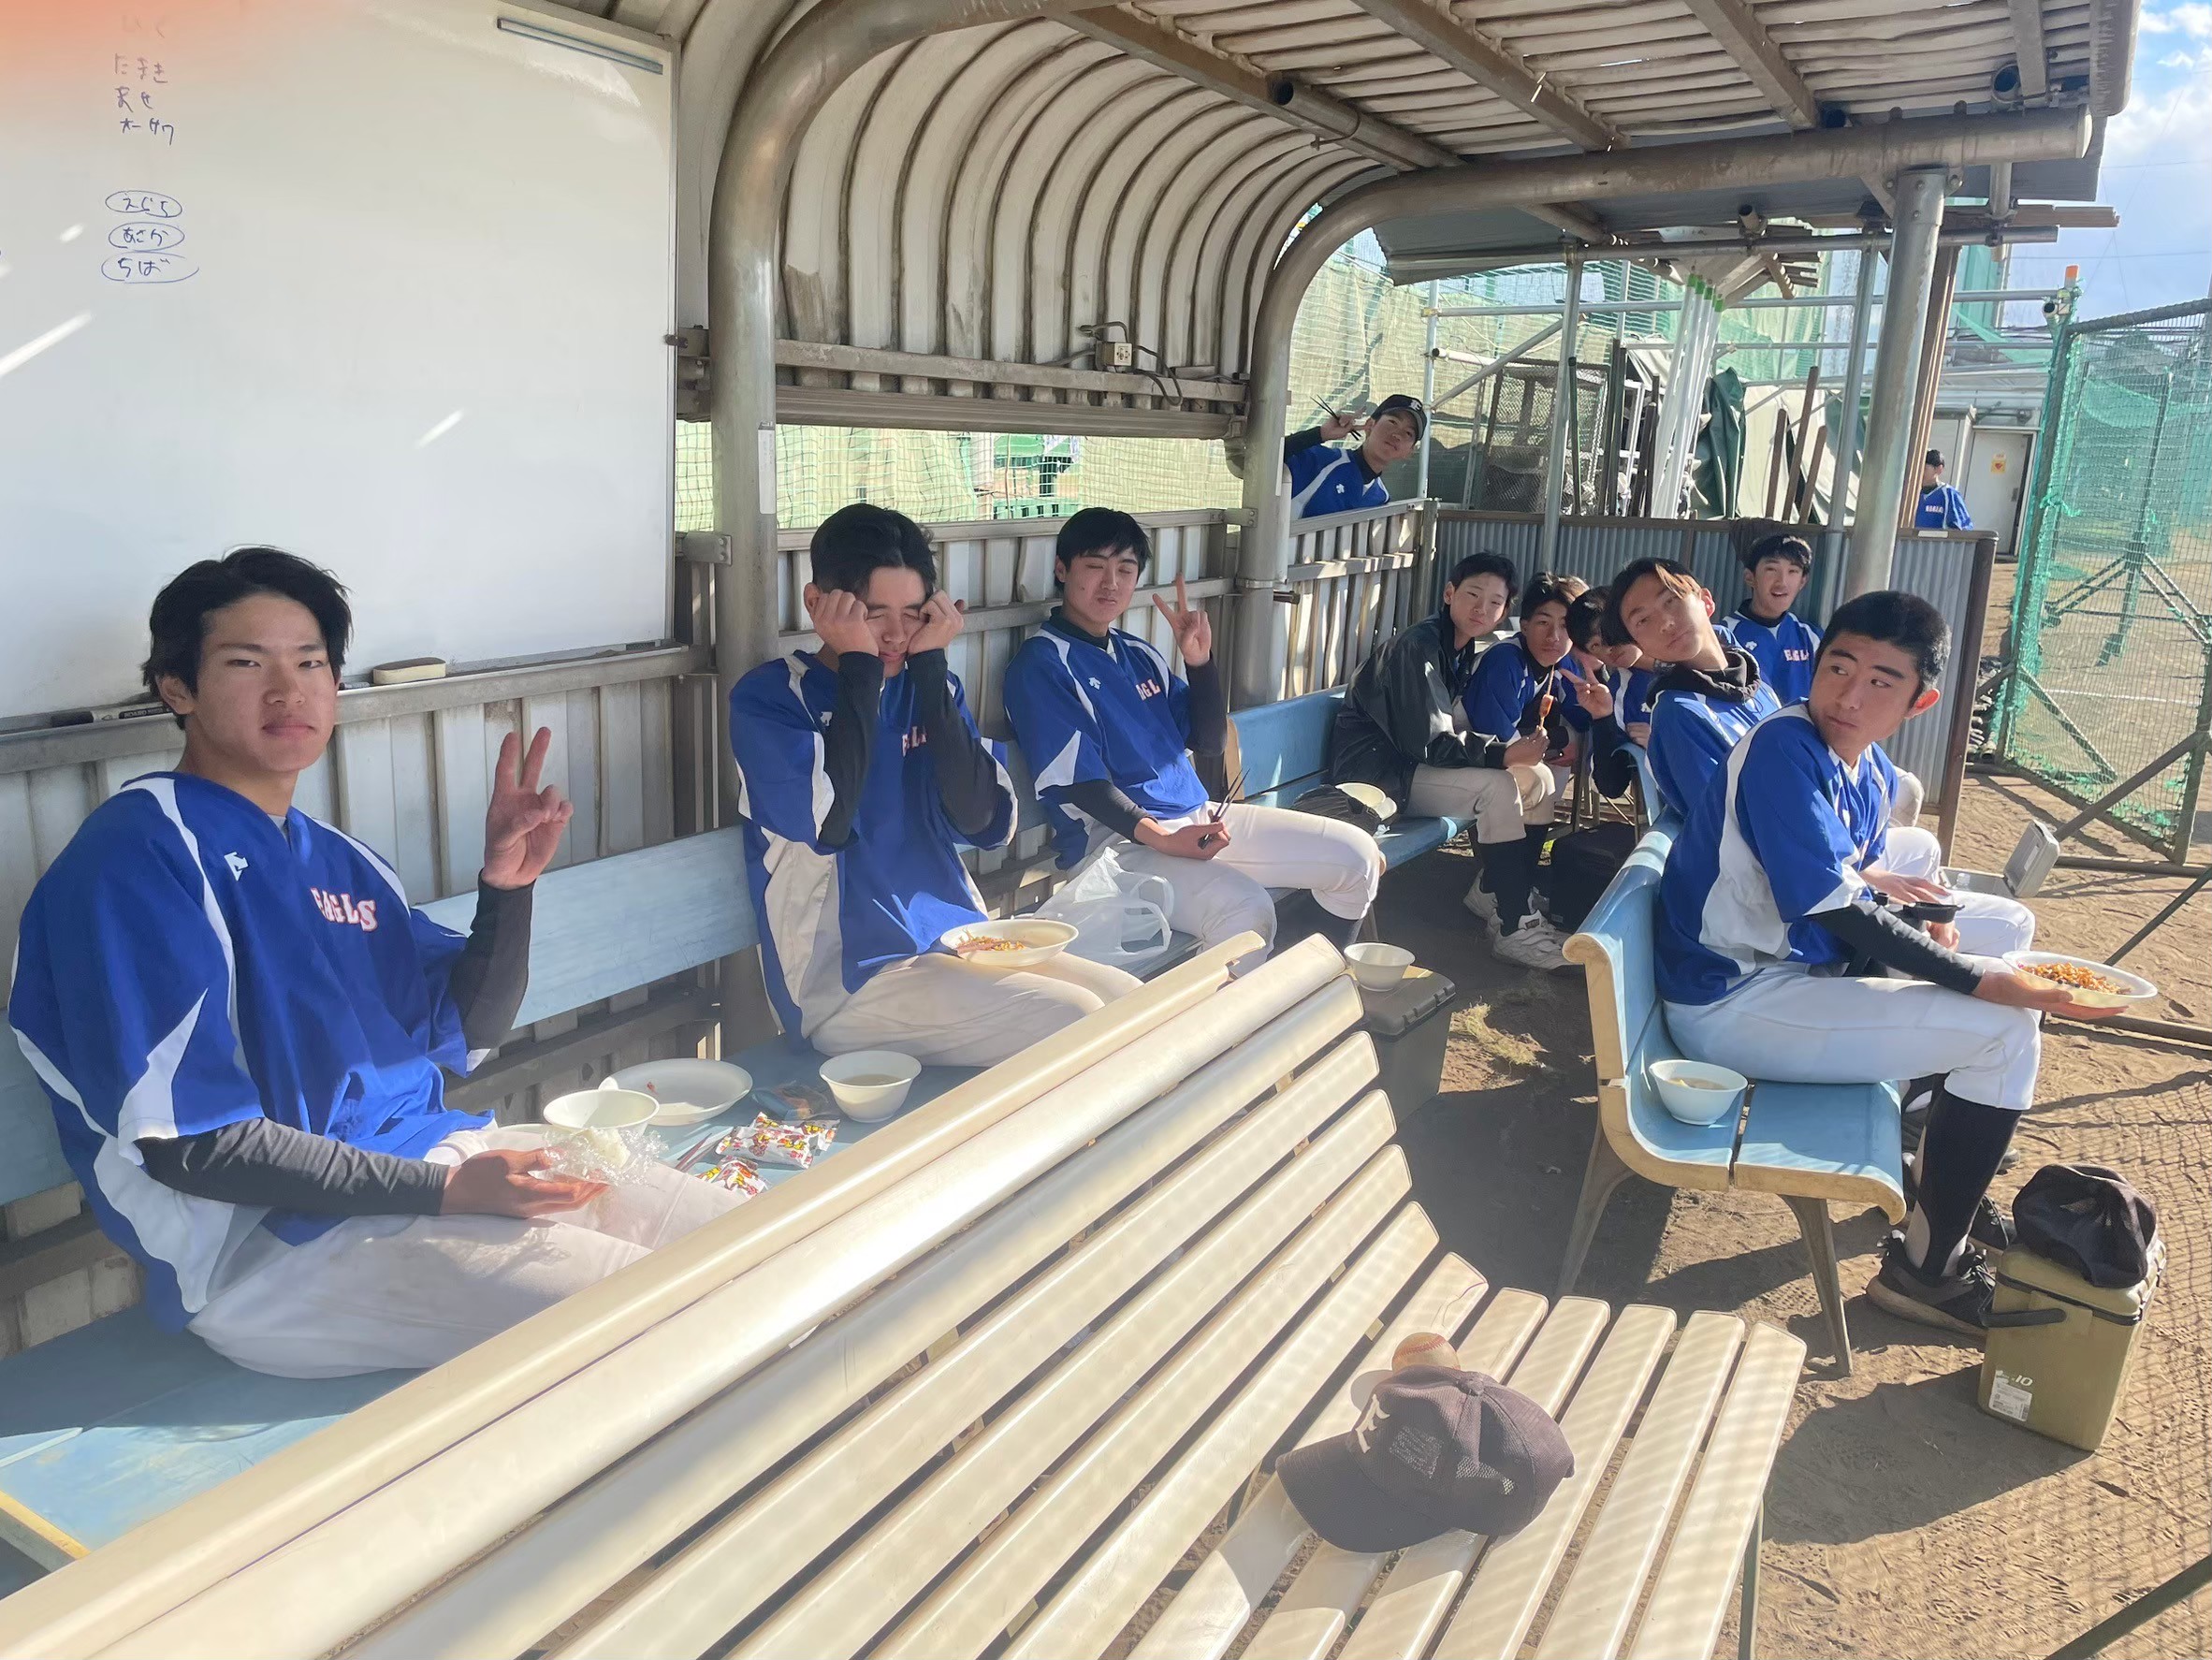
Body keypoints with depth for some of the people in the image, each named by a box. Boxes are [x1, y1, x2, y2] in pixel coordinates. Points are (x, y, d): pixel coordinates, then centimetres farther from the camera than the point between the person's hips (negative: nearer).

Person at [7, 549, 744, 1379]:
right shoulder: (138, 855, -12)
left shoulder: (338, 860, 12)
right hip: (272, 1234, -8)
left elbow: (469, 1029, 13)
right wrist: (445, 1191, -20)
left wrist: (507, 884, -4)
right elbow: (188, 1143, -18)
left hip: (436, 1155, 8)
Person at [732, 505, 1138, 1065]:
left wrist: (930, 665, -10)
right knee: (1075, 1025, -22)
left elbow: (983, 823, -6)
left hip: (957, 943, 6)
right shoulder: (766, 698, -6)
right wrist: (858, 664, -16)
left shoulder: (930, 686, 9)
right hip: (847, 977, -6)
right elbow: (828, 823, -23)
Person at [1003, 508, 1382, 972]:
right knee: (1245, 908, -35)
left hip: (1197, 816, 8)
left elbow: (1209, 741, 15)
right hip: (1116, 837, -8)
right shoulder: (1041, 664, -6)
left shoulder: (1138, 653, 16)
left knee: (1356, 854, 4)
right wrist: (1160, 838, -24)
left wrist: (1200, 660, 1)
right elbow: (1078, 780, -14)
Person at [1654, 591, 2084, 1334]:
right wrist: (1980, 980, -20)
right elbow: (1838, 910, -26)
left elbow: (1865, 877, 13)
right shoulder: (1786, 749, -23)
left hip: (1808, 963, 10)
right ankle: (1926, 1267, 2)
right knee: (2005, 1031, -14)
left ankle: (1950, 1179, 25)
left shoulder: (1869, 767, 5)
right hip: (1731, 1003, -10)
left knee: (2008, 923, 18)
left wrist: (1926, 933, -8)